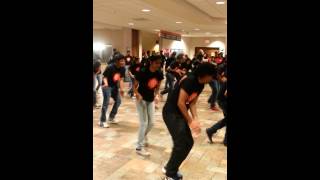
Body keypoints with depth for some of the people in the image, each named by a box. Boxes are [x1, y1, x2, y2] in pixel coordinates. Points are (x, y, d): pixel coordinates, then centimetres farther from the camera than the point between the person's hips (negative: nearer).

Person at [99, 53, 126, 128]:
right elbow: (105, 77, -20)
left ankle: (111, 118, 25)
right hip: (107, 86, -7)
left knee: (118, 101, 9)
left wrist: (121, 89, -10)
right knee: (106, 103, -10)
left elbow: (121, 79, -2)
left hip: (114, 86, 7)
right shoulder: (110, 68, -24)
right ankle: (102, 121, 1)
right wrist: (105, 83, -41)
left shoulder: (123, 69, -6)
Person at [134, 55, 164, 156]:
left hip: (151, 100, 6)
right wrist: (138, 94, -29)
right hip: (141, 99, -5)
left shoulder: (159, 74, -8)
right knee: (144, 122, -8)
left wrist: (156, 95, -9)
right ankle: (139, 147, 3)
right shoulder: (142, 72, -23)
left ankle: (143, 137, 41)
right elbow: (135, 86, -13)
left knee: (151, 123, 10)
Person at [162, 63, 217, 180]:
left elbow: (192, 103, 8)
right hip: (171, 113, -9)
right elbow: (180, 103, -23)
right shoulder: (189, 80, -23)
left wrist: (196, 119, -6)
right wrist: (190, 121, -15)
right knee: (181, 143, -10)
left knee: (189, 142, 10)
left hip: (180, 113, 10)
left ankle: (170, 168, 26)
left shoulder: (201, 85, 6)